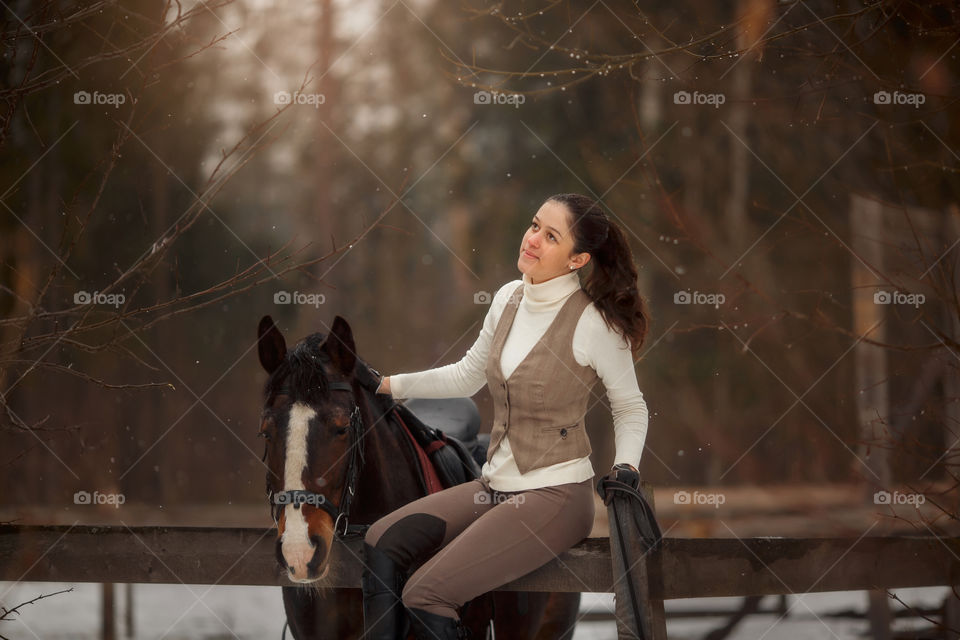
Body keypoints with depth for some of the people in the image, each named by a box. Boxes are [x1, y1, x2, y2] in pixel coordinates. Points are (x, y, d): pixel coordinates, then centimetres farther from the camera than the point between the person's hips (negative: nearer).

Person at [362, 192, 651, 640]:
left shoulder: (592, 324, -14)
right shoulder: (509, 300, 5)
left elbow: (631, 408, 0)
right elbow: (467, 376, 20)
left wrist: (625, 467, -15)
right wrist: (386, 384, 18)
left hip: (554, 496, -7)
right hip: (495, 485, 7)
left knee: (425, 593, -20)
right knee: (381, 543, -8)